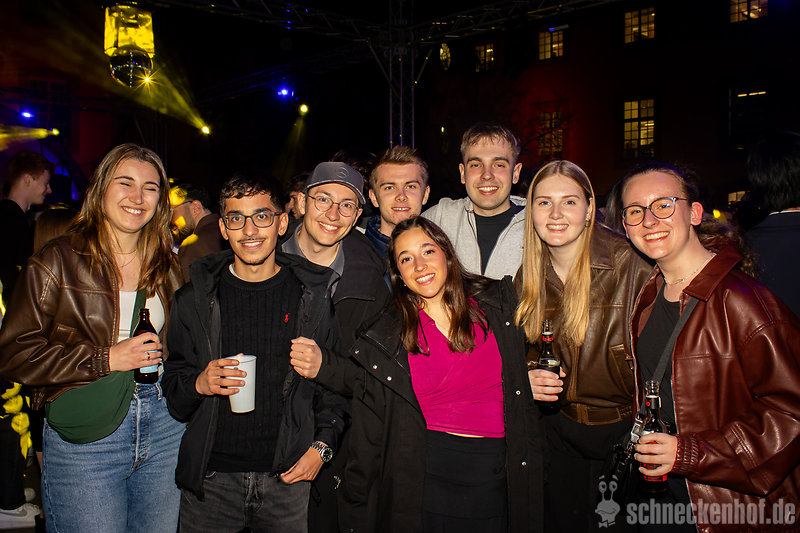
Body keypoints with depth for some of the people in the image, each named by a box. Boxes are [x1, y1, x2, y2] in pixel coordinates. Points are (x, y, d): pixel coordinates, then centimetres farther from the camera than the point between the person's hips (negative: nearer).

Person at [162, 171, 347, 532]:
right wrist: (199, 384, -13)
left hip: (289, 479, 0)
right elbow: (171, 389, 7)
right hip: (210, 479, 1)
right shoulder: (194, 300, 2)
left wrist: (322, 446, -5)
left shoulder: (313, 299, 0)